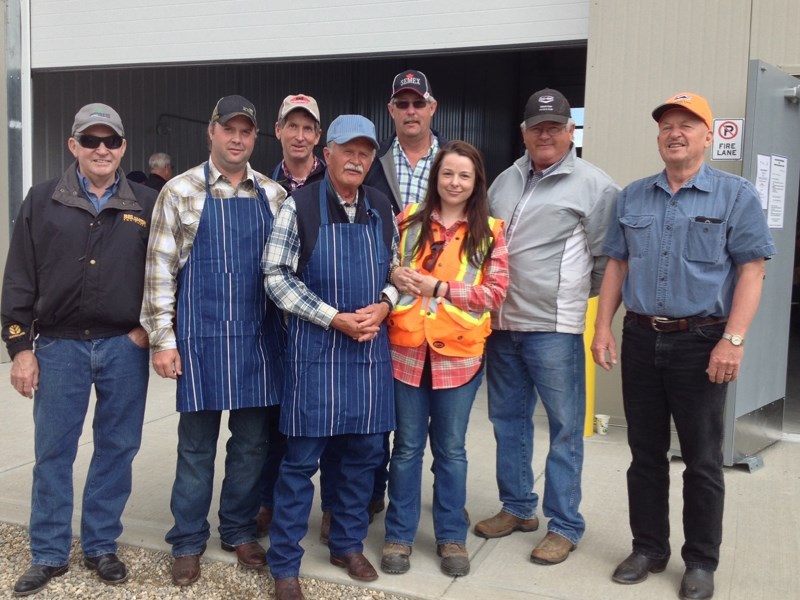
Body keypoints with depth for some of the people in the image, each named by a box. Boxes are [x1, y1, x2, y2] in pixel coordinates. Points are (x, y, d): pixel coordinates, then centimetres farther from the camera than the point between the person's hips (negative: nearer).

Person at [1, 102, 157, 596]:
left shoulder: (147, 205, 4)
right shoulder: (43, 201, 4)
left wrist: (150, 328, -1)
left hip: (124, 347, 0)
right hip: (59, 346, 0)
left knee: (117, 449, 8)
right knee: (53, 453, 6)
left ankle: (102, 547, 24)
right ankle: (49, 554, 21)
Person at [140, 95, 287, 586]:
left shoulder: (274, 195, 8)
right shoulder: (180, 192, -1)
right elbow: (159, 269, -2)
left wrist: (289, 329, 6)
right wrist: (162, 339, -6)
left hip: (261, 337, 3)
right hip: (202, 337, -3)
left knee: (253, 442, 11)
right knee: (197, 443, 7)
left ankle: (240, 531, 29)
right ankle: (189, 542, 23)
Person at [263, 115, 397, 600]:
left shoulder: (382, 209, 7)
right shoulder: (300, 205, -6)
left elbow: (397, 269, 14)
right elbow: (277, 276, -8)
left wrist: (383, 306, -7)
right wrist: (335, 318, -15)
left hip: (372, 345, 5)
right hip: (316, 346, -4)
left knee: (365, 450, 12)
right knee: (303, 456, 2)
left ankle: (349, 543, 31)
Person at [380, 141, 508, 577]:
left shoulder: (490, 231, 3)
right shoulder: (409, 220, 6)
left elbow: (496, 293, -4)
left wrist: (439, 287, -13)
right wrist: (395, 277, -11)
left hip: (459, 354, 0)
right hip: (407, 349, 1)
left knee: (450, 449, 11)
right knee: (407, 446, 9)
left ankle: (451, 536, 25)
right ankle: (399, 535, 22)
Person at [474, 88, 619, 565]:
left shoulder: (594, 185, -6)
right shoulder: (505, 182, 14)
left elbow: (607, 259, -4)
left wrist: (574, 296, 4)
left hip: (554, 328, -6)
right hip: (501, 324, 7)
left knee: (565, 429, 3)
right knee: (509, 419, 16)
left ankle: (565, 526, 17)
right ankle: (518, 508, 32)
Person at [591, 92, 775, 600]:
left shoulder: (736, 195, -1)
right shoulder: (633, 196, 10)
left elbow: (751, 271, -6)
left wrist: (733, 340, -15)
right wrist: (603, 327, 3)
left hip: (701, 341, -3)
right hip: (640, 338, 4)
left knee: (702, 459, 6)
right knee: (645, 453, 12)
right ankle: (649, 549, 26)